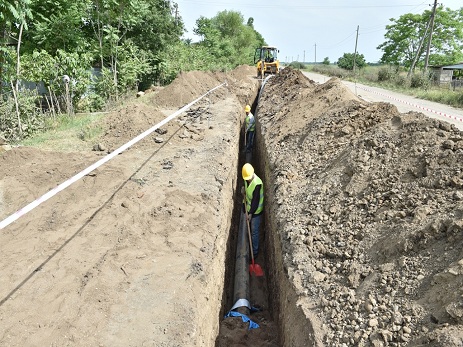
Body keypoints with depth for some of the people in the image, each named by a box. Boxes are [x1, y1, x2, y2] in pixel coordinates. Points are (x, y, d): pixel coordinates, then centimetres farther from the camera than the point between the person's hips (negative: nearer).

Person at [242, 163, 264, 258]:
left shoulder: (257, 183, -29)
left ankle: (255, 251, 21)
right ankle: (251, 246, 42)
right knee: (250, 229, 22)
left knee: (254, 232, 5)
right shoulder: (246, 180, -5)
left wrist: (251, 213, -24)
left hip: (256, 211, -7)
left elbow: (256, 200, -26)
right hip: (249, 209, 7)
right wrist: (244, 208, 7)